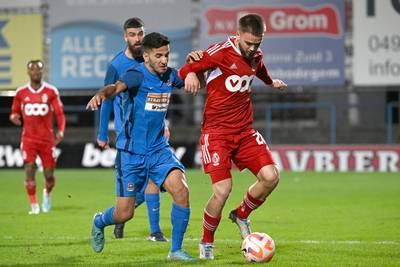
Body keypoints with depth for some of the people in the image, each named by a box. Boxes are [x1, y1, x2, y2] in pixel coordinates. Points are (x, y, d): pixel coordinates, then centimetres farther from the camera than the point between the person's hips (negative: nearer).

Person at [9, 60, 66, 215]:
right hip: (28, 139, 0)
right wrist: (14, 117, -10)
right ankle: (34, 205, -7)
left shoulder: (51, 91, -1)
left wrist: (60, 132, -18)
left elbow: (60, 114, -2)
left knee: (49, 175, 3)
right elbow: (14, 113, 15)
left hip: (47, 139, 0)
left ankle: (47, 193, 37)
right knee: (29, 169, -16)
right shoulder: (21, 93, 3)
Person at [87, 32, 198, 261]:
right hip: (132, 152, -4)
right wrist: (102, 94, -59)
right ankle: (99, 222, 38)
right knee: (124, 214, 0)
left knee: (181, 190, -22)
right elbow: (117, 87, -35)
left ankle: (176, 250, -7)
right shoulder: (137, 75, -15)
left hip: (159, 149, 4)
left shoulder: (170, 75, 3)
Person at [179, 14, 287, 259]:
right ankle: (206, 243, 8)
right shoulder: (220, 53, -13)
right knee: (223, 190, -17)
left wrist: (271, 82, 53)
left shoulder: (256, 56, 7)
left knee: (271, 177, -11)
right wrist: (190, 74, -34)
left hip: (245, 131, 6)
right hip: (216, 131, -6)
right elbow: (185, 71, -10)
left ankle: (241, 215, 18)